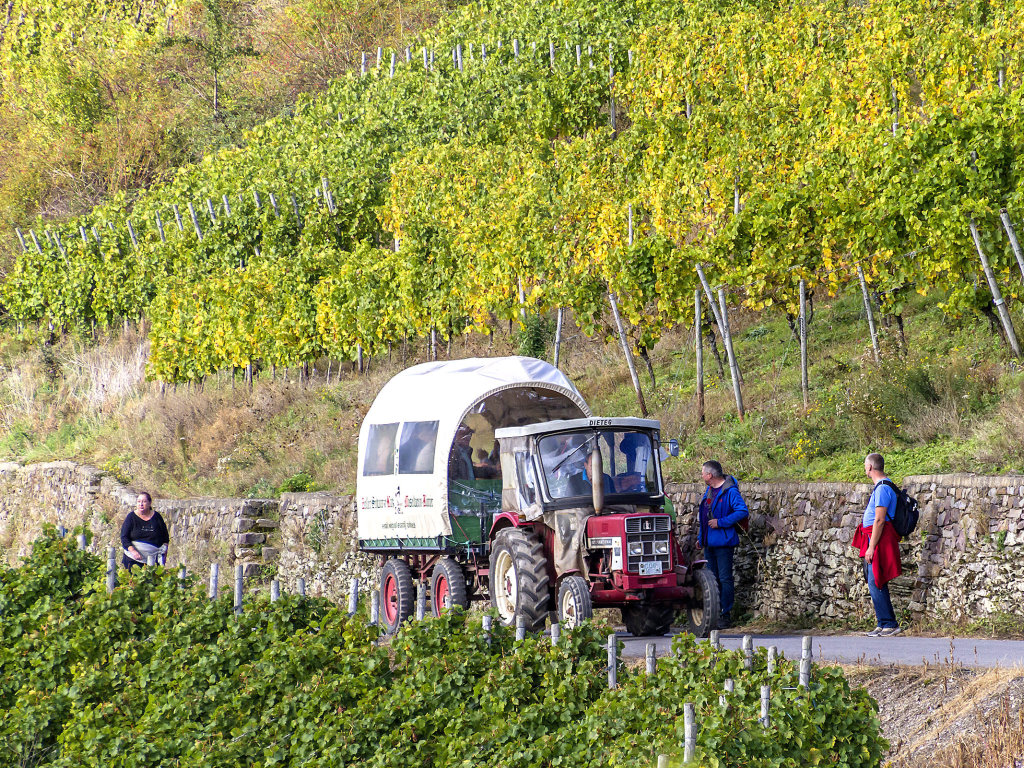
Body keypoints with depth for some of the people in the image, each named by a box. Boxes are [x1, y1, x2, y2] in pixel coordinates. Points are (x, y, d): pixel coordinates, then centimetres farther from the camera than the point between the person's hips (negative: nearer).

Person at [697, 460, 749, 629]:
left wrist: (720, 523, -21)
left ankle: (726, 615, -2)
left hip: (723, 542, -9)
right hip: (709, 543, 9)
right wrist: (701, 537, 22)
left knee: (725, 579, -6)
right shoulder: (709, 491, 15)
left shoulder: (730, 491, -13)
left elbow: (743, 512, -21)